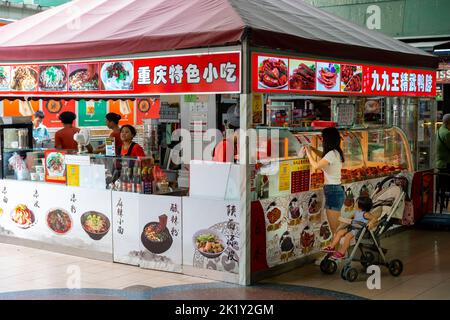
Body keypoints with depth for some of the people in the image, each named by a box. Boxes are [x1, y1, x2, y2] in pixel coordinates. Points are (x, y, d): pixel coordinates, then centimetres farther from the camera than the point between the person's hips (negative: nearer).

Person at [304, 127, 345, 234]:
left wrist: (309, 154, -6)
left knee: (334, 228, -6)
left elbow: (316, 166, -23)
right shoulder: (336, 152, 12)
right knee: (336, 227, 13)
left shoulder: (332, 154, -17)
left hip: (333, 191, -10)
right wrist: (312, 149, 21)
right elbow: (324, 156, 33)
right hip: (336, 190, 10)